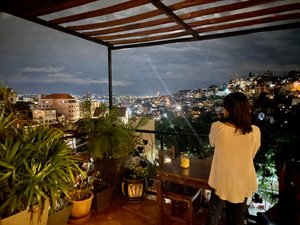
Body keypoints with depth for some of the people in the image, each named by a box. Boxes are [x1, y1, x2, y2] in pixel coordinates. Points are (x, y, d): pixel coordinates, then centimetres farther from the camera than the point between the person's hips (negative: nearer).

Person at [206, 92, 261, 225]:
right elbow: (251, 155, 0)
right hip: (243, 182, 2)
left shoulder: (217, 127, -22)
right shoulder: (255, 131, -17)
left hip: (221, 180, -1)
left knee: (214, 213, 22)